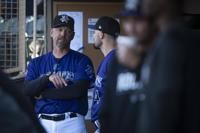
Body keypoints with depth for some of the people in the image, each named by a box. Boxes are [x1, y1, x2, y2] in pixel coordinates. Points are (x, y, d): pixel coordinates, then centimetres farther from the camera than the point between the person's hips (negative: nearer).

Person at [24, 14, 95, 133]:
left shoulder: (82, 61, 3)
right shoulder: (37, 63, 14)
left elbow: (77, 90, -10)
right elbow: (27, 90, 0)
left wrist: (43, 94, -3)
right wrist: (48, 78, -17)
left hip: (72, 122, -3)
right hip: (43, 122, 3)